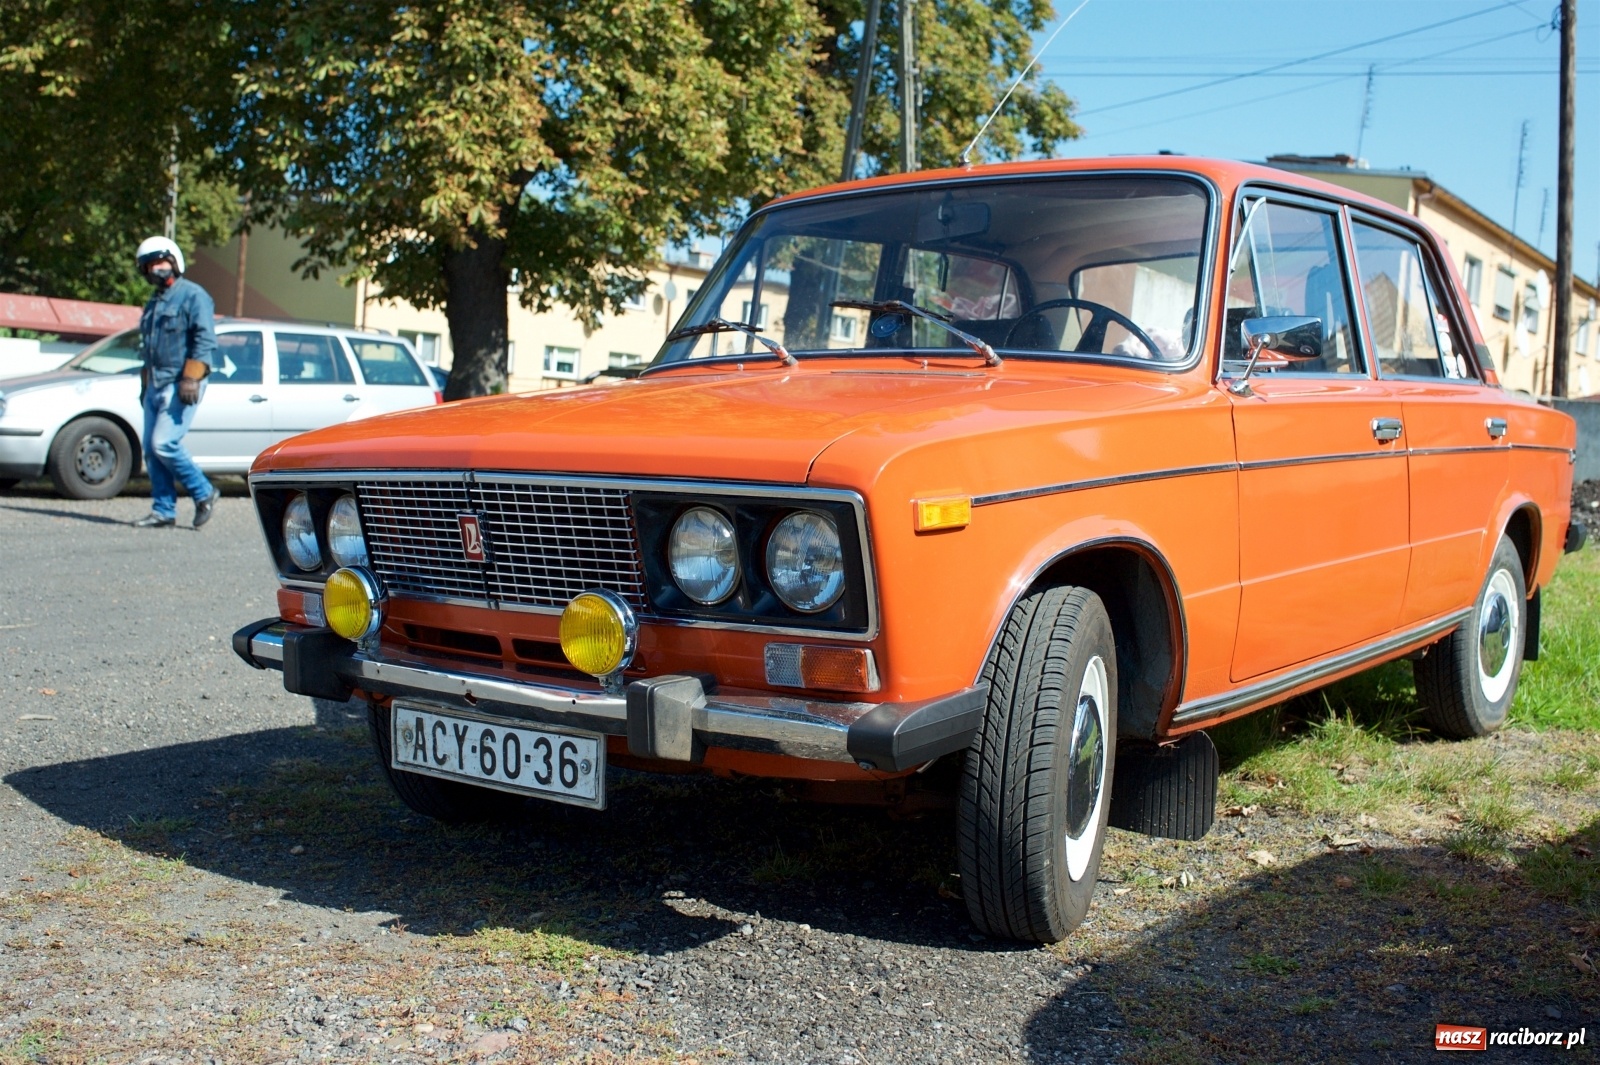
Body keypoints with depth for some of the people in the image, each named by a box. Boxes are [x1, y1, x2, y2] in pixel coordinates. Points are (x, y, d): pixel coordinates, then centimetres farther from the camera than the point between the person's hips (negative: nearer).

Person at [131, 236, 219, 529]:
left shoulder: (193, 295, -5)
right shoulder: (154, 301, 22)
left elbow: (205, 341, -14)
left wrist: (191, 378, -22)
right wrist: (145, 385, 26)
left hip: (180, 386, -8)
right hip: (155, 386, 9)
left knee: (164, 444, -17)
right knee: (151, 450, 4)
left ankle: (204, 493, -1)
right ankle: (163, 510, 9)